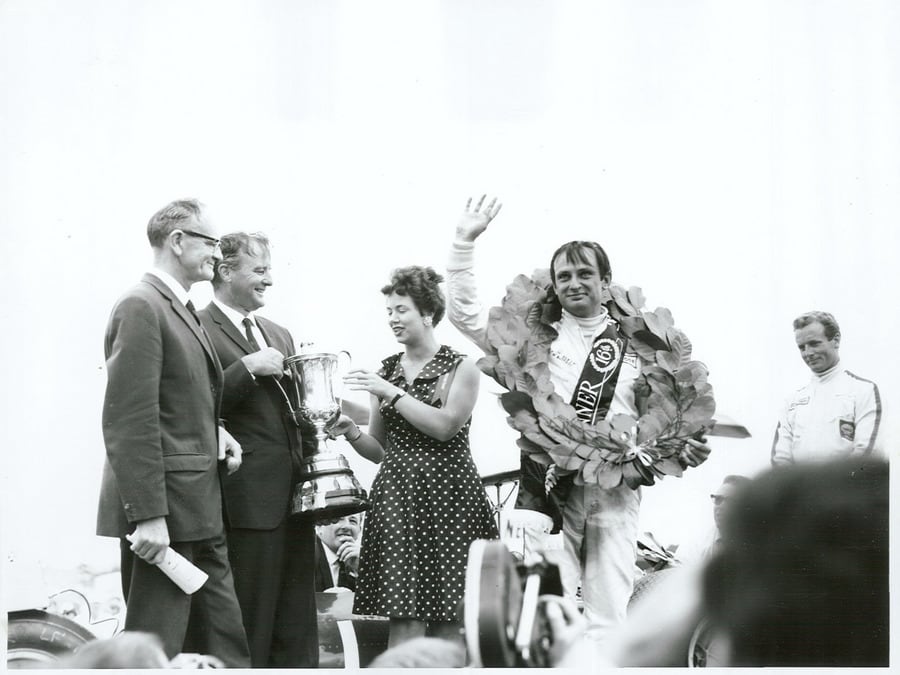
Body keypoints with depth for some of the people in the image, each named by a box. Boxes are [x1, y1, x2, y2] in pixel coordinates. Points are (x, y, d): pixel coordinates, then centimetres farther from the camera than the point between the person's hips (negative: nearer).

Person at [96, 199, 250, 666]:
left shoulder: (181, 310, 17)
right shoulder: (141, 307, -14)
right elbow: (129, 420, -20)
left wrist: (214, 433, 6)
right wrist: (148, 515, -23)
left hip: (198, 509, 10)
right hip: (161, 511, -10)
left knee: (226, 644, 12)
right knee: (154, 650, -3)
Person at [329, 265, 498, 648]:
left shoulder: (461, 369, 1)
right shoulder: (387, 371, 13)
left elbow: (445, 426, -14)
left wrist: (392, 393, -14)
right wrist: (350, 432, -3)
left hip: (446, 494, -3)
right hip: (397, 492, 3)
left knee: (448, 620, -2)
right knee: (405, 616, -6)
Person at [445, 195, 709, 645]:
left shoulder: (633, 345, 10)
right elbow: (464, 313, 6)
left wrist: (683, 452, -9)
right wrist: (464, 242, 0)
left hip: (614, 495, 1)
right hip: (549, 491, -1)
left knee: (607, 616, 3)